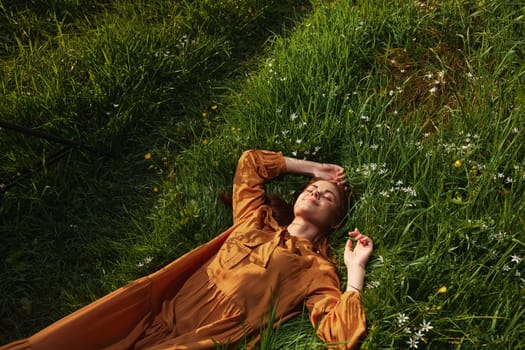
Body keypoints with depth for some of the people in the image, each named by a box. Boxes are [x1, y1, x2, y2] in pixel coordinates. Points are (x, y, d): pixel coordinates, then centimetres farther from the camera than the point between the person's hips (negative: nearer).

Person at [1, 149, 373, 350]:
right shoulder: (256, 221, 20)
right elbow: (250, 161, 28)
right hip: (158, 314, 6)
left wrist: (355, 271, -6)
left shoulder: (317, 270, 6)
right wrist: (313, 168, 30)